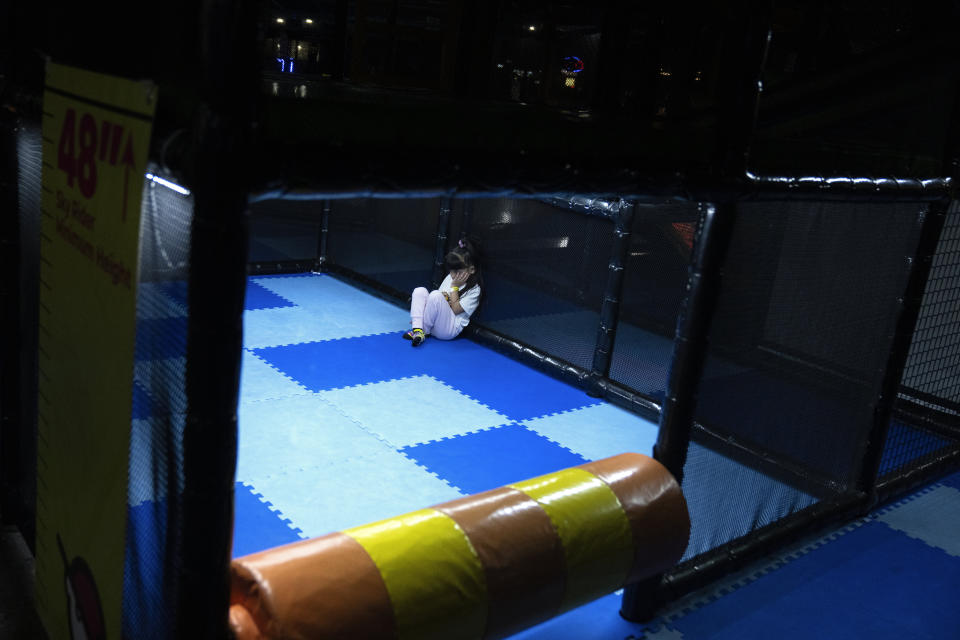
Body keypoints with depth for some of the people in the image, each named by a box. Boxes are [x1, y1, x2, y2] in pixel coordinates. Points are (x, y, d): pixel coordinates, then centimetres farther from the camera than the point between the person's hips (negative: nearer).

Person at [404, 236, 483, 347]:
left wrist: (455, 286, -9)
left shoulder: (474, 289, -8)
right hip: (435, 324, 7)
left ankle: (423, 332, -15)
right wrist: (444, 298, -7)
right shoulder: (450, 277, 13)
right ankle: (417, 329, -25)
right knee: (419, 290, -11)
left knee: (435, 295, -29)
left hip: (450, 328, -7)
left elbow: (455, 310, -13)